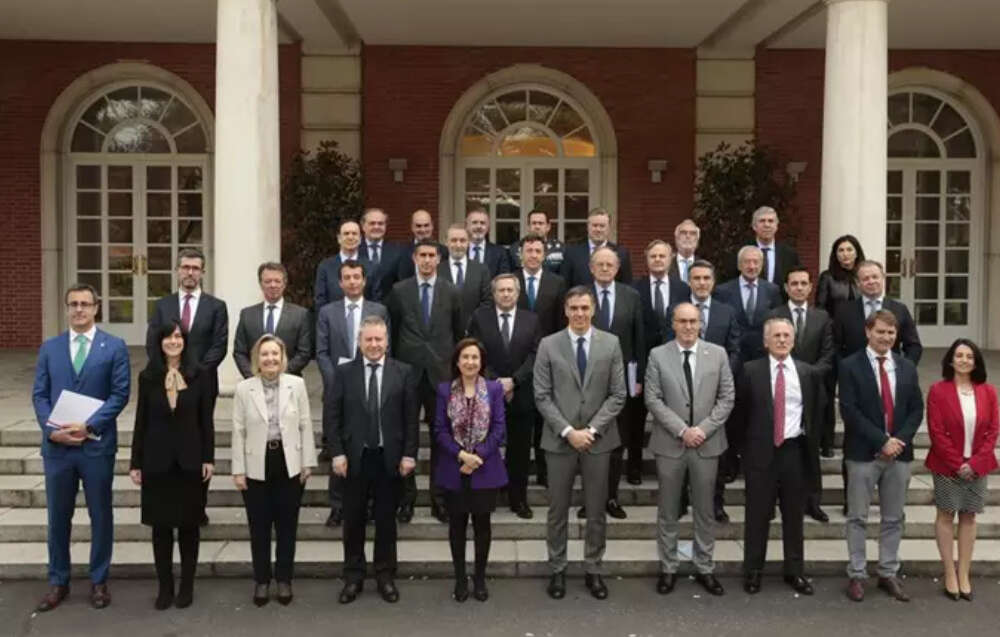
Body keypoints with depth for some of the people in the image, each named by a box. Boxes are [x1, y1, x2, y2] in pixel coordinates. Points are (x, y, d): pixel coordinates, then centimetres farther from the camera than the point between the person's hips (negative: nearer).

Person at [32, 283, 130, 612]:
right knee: (58, 516, 11)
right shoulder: (49, 347, 9)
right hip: (57, 445, 2)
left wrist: (89, 426, -16)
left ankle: (99, 581, 21)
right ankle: (58, 582, 25)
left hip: (97, 445, -2)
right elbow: (39, 394, 5)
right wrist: (51, 430, -11)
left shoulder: (115, 347, 0)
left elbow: (120, 394, -6)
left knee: (100, 515, 7)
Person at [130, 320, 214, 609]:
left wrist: (208, 458, -3)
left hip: (189, 460, -1)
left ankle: (187, 586, 19)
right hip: (157, 460, 1)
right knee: (160, 525, 7)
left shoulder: (198, 376, -1)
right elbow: (141, 421, 3)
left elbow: (206, 420, 1)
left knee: (188, 524, 7)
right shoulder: (147, 377, 1)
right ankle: (165, 587, 18)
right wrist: (135, 462, 1)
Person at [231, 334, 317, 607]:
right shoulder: (243, 388, -3)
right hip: (256, 466, 0)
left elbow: (306, 426, 2)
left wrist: (308, 462, 0)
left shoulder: (297, 384, -2)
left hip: (289, 464, 0)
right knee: (259, 528, 9)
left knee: (287, 526, 9)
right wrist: (238, 470, -3)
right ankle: (261, 580, 23)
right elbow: (239, 432, -1)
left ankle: (284, 579, 23)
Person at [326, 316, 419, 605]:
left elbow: (411, 417, -1)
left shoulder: (403, 372, -1)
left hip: (390, 458, 0)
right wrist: (336, 453, -8)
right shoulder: (344, 372, 0)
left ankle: (385, 576, 22)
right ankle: (353, 577, 22)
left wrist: (409, 454, -6)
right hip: (355, 457, 1)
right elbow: (331, 415, -1)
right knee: (353, 520, 9)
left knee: (386, 520, 10)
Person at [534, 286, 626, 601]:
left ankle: (594, 570, 22)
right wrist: (568, 431, -13)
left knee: (596, 510, 9)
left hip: (598, 440, 1)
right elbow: (542, 396, -4)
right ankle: (557, 570, 21)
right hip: (560, 440, -1)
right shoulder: (548, 345, -2)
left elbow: (618, 395, -2)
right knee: (558, 510, 8)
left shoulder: (611, 343, 1)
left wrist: (592, 430, -11)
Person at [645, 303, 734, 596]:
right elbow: (652, 399, -6)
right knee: (667, 510, 8)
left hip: (707, 443, 1)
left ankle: (704, 568, 22)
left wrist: (704, 429, -11)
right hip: (669, 443, -1)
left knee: (705, 510, 10)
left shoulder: (718, 354, 2)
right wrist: (681, 430, -14)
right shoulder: (658, 355, -2)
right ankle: (668, 568, 20)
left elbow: (727, 397, 1)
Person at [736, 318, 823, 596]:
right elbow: (740, 412, 5)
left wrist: (810, 444, 7)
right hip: (761, 450, -2)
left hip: (795, 451, 2)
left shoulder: (809, 373, 4)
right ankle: (753, 571, 17)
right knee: (757, 515, 5)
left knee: (794, 515, 11)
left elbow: (817, 413, 12)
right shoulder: (750, 371, -2)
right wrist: (748, 445, 4)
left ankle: (795, 571, 22)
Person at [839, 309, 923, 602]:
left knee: (894, 518, 10)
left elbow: (917, 409, 7)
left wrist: (900, 440, -9)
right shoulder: (850, 366, -5)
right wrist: (882, 441, -16)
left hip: (899, 452, 4)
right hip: (863, 453, -4)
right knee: (858, 518, 4)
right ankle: (857, 575, 12)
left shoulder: (906, 367, 9)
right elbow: (849, 411, -11)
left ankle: (889, 574, 21)